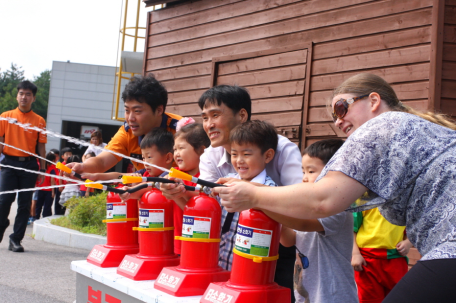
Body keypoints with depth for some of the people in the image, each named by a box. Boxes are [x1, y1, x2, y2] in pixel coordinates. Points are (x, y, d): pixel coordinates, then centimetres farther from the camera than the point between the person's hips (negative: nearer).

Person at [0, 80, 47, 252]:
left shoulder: (39, 121, 6)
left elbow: (41, 147, 7)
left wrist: (42, 169, 3)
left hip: (29, 164, 0)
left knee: (24, 204, 1)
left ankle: (16, 239, 8)